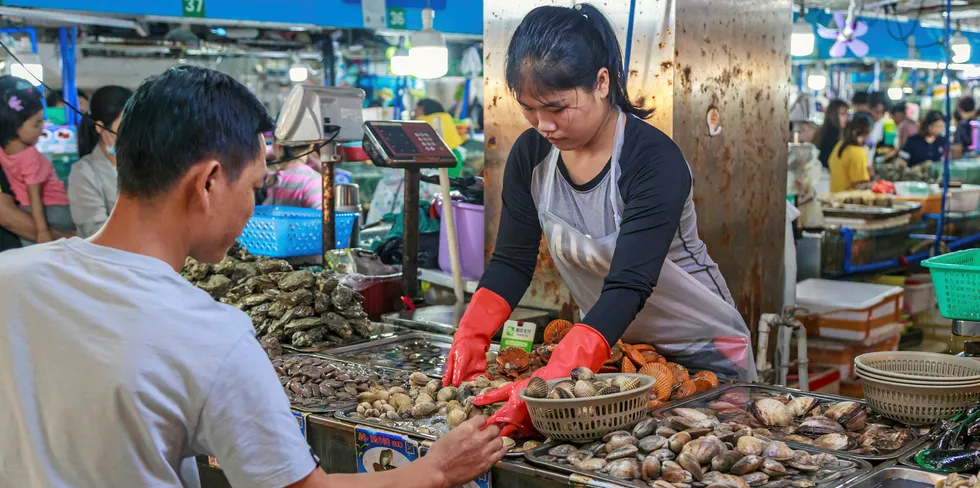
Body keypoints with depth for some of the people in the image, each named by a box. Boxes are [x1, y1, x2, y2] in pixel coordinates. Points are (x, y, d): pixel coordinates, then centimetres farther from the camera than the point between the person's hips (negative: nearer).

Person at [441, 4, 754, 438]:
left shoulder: (655, 161, -29)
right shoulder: (530, 155, -10)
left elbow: (628, 286, -38)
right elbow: (511, 263, -6)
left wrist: (548, 383, -48)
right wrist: (470, 336, -24)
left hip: (701, 354, -5)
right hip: (609, 344, 5)